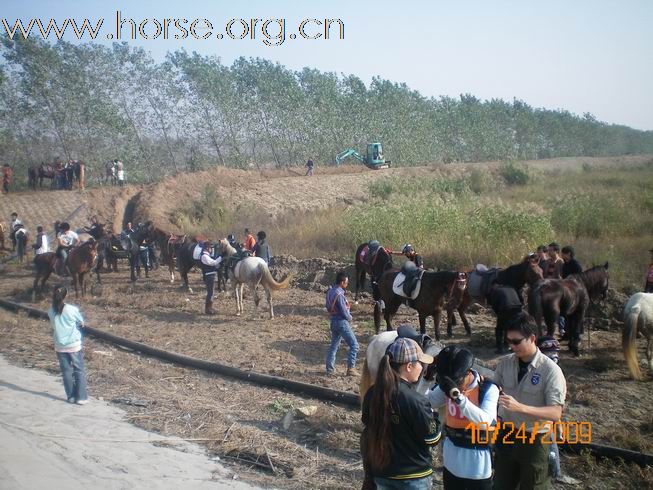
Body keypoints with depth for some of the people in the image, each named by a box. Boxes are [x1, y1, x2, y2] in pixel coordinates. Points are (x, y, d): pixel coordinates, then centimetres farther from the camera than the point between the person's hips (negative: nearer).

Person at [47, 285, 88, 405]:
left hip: (60, 346, 3)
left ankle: (71, 396, 17)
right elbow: (82, 323, -2)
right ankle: (81, 397, 7)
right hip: (74, 345, -3)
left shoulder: (51, 311, -5)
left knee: (66, 371, 13)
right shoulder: (72, 309, -15)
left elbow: (53, 327, 7)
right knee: (79, 371, 7)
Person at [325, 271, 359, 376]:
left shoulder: (330, 291, 4)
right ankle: (351, 368, 0)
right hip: (342, 322, -9)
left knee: (334, 345, 17)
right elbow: (344, 312, -22)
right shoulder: (339, 294, -23)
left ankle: (330, 369, 21)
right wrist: (350, 317, 0)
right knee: (354, 345, -1)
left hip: (334, 321, 9)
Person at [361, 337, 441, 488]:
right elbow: (432, 439, -15)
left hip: (381, 471, 6)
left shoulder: (372, 394, -5)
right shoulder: (416, 401, -25)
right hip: (413, 477, -6)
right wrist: (433, 415, 0)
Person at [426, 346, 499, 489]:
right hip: (452, 456, 5)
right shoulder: (448, 386, -5)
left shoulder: (488, 388, -19)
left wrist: (458, 396, -39)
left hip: (477, 459, -5)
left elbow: (485, 421, -32)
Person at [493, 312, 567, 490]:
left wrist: (520, 407, -35)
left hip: (534, 440, -4)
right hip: (506, 435, 4)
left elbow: (556, 413, -23)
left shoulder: (550, 370, -18)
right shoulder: (505, 363, -3)